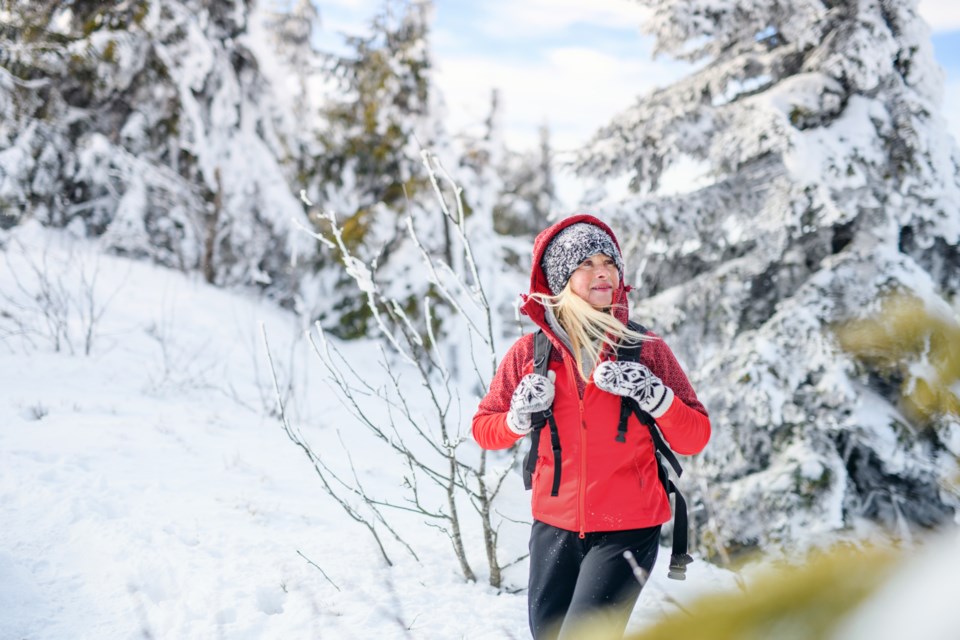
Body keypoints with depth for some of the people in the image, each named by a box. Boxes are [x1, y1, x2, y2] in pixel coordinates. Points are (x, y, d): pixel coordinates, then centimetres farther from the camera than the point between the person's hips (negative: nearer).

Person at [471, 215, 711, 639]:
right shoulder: (530, 353, -1)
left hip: (627, 531, -3)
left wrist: (653, 395, -18)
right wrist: (518, 419, -11)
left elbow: (694, 439, -3)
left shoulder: (646, 349, -2)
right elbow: (484, 428, 9)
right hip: (554, 528, 3)